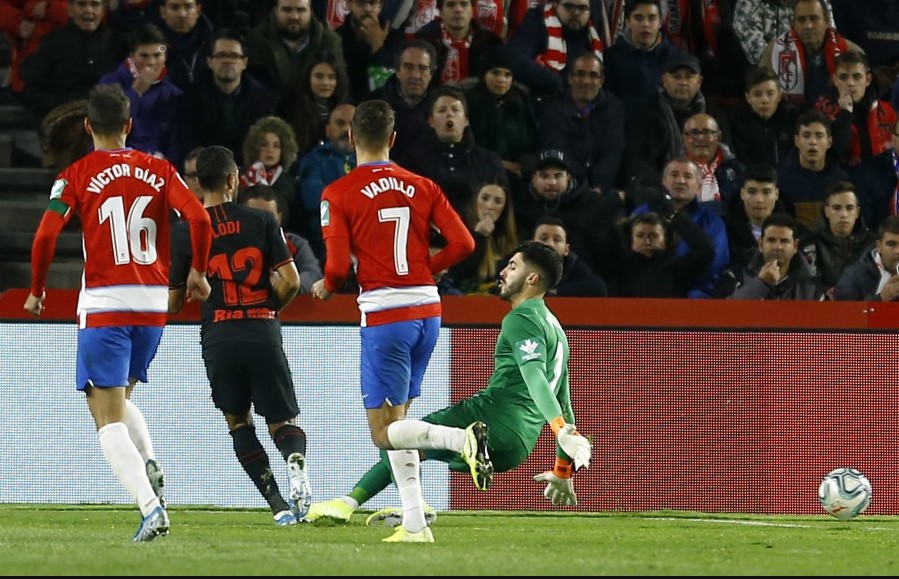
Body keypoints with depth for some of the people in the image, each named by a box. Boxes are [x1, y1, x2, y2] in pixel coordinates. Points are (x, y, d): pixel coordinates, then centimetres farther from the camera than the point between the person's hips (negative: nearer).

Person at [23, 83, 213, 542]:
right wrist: (197, 271, 10)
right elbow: (198, 217, -5)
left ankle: (150, 505, -22)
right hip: (154, 303, 4)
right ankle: (149, 466, -3)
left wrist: (36, 291, 4)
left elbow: (45, 236, -11)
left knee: (108, 418, -4)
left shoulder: (77, 176, -2)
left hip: (103, 305, -4)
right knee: (120, 400, 25)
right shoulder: (158, 170, 6)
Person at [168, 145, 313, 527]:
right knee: (283, 422, 10)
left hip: (218, 338, 0)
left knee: (238, 422, 17)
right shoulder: (261, 222, 1)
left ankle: (280, 506, 3)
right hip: (263, 334, 0)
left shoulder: (185, 234, 1)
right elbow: (290, 281, -4)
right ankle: (296, 463, -26)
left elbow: (173, 304, 5)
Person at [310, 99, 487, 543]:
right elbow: (462, 243, 1)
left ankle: (464, 438, -26)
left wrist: (325, 288, 10)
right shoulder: (422, 187, 7)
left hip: (384, 316, -5)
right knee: (395, 420, 15)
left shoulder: (338, 194, -6)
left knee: (384, 433, -1)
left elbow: (338, 265, -12)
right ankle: (414, 522, 8)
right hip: (427, 310, 5)